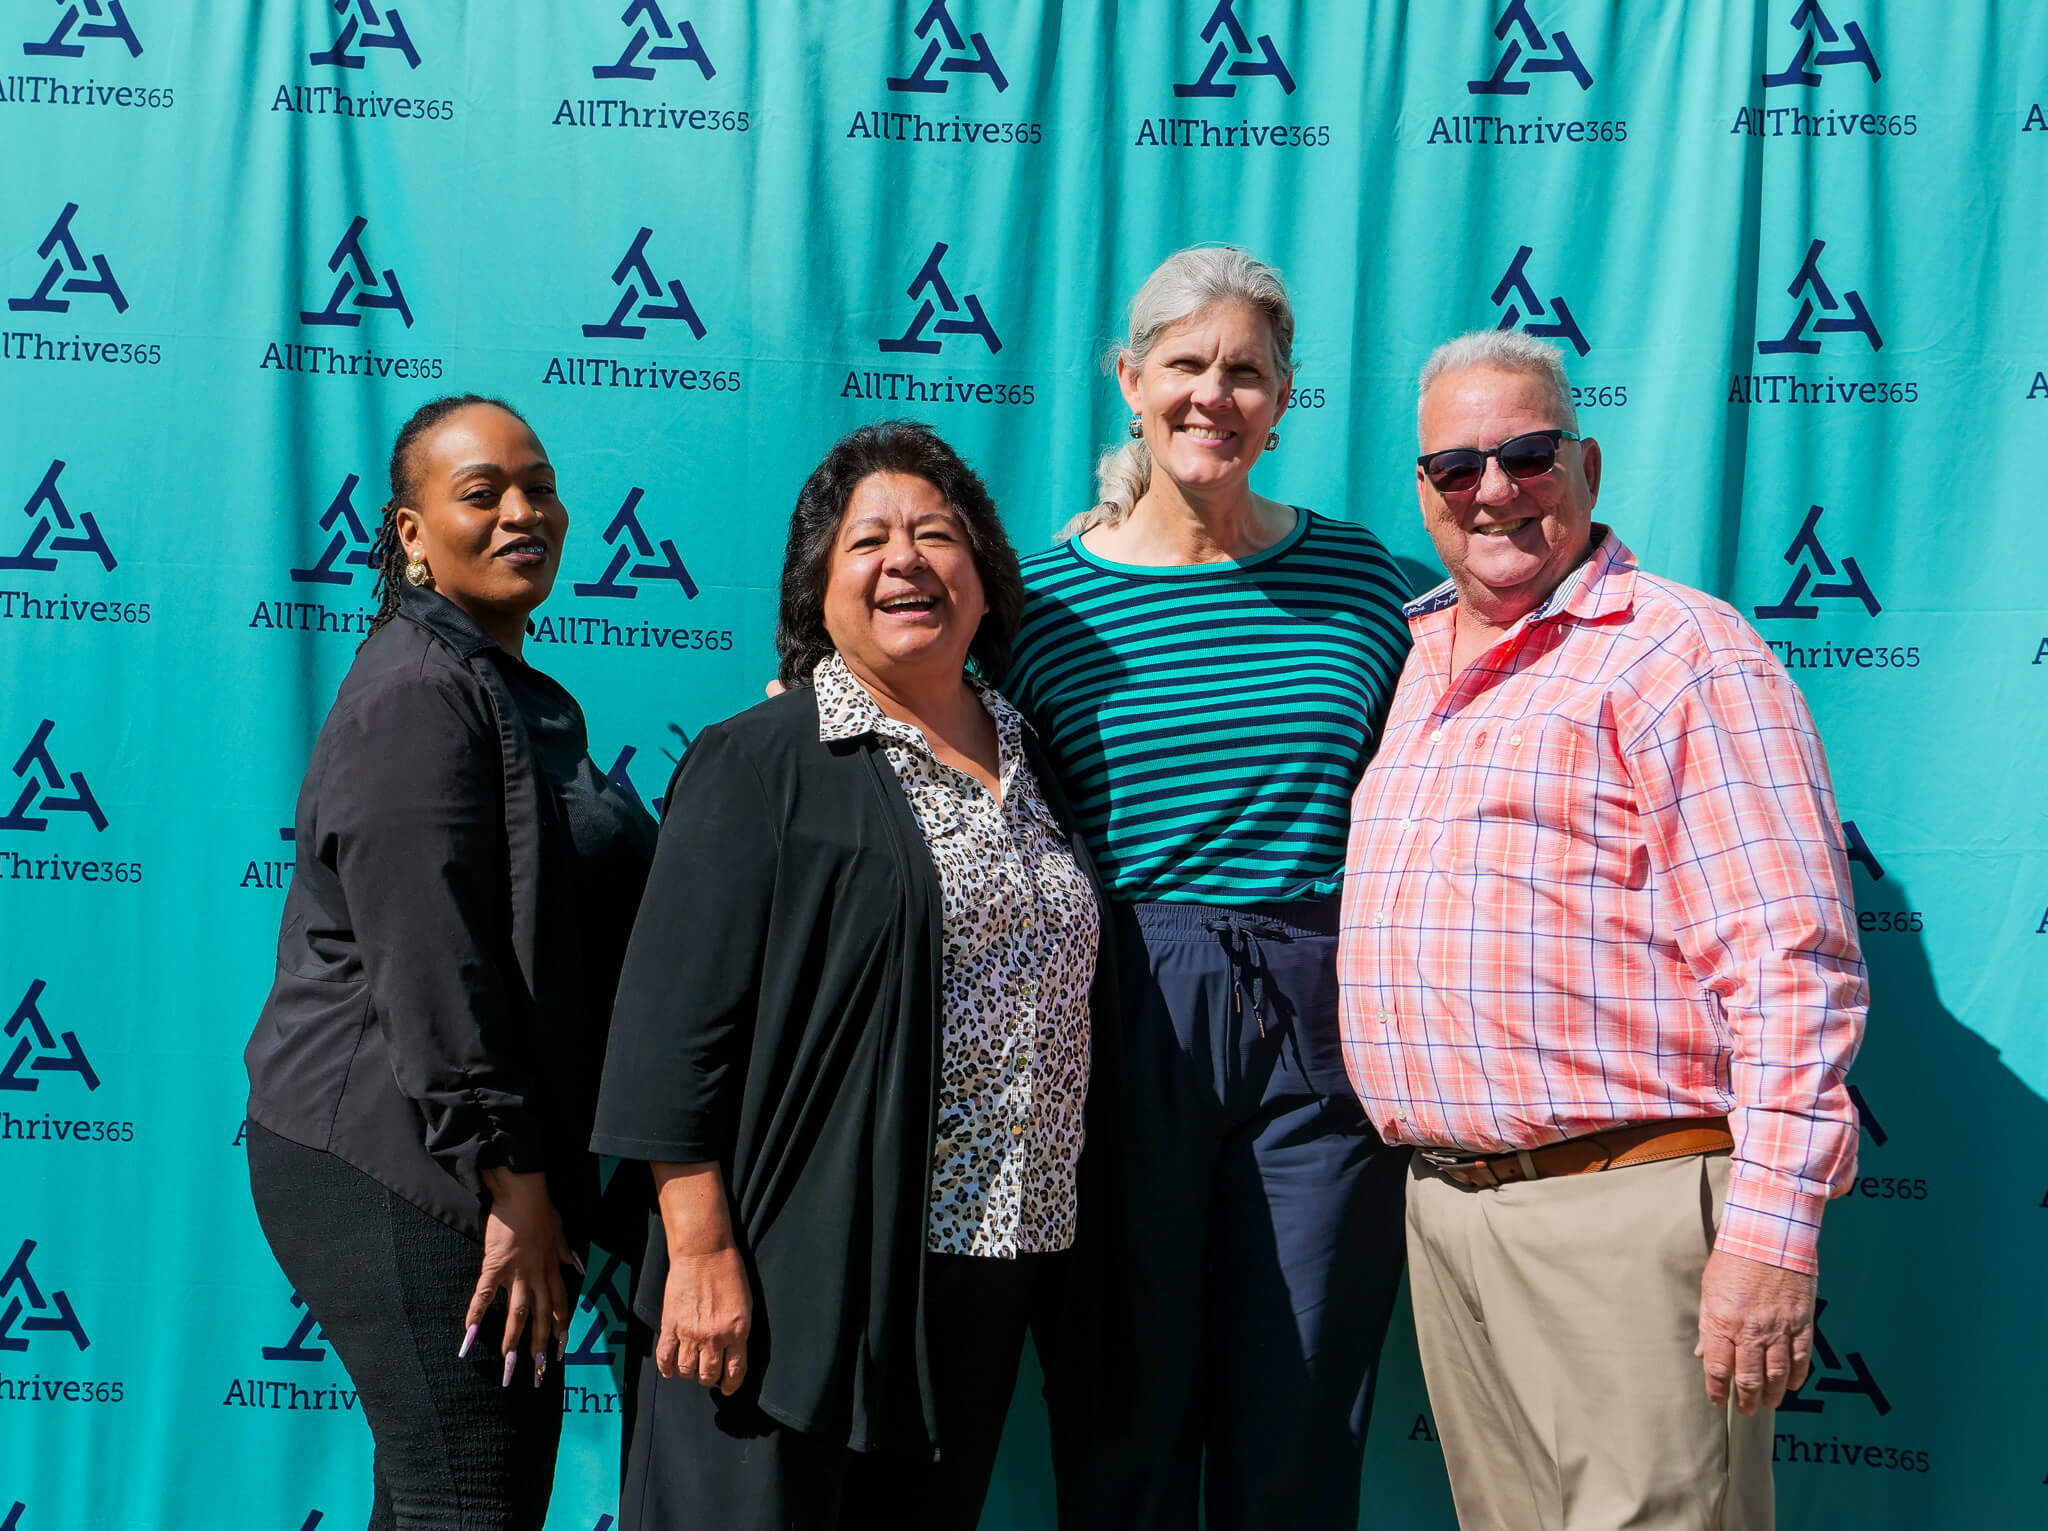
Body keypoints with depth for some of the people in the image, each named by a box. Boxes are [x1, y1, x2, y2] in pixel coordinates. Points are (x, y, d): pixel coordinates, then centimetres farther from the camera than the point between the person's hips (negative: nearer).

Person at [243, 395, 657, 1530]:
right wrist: (510, 1182, -21)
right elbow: (427, 962, -20)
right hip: (396, 1158, -10)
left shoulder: (512, 692, 19)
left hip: (482, 1161, 10)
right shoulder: (422, 693, -13)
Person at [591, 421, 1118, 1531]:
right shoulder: (762, 763, -5)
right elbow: (678, 1024, -11)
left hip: (989, 1275, 6)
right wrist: (700, 1252, -17)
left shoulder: (1030, 768, 14)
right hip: (802, 1274, -5)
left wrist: (1078, 1249, 15)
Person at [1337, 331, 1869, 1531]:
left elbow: (1795, 962, -15)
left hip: (1627, 1206, -7)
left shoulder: (1678, 652, -8)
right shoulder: (1423, 665, 17)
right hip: (1443, 1206, 7)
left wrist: (1774, 1228, -20)